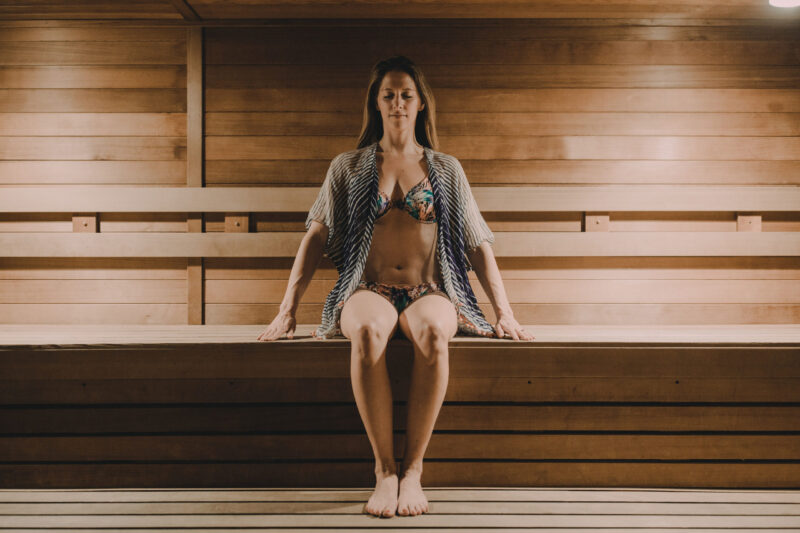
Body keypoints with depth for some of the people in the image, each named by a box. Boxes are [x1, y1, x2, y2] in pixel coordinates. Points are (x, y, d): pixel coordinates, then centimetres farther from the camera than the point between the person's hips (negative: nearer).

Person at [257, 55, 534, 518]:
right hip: (368, 291, 0)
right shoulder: (348, 167, 15)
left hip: (431, 292, 0)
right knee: (368, 332, -39)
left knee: (432, 332, -39)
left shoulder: (446, 169, 16)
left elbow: (479, 244, 13)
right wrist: (287, 311, 1)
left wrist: (505, 314, 4)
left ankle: (414, 469, -30)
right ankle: (385, 471, -31)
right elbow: (316, 238, 11)